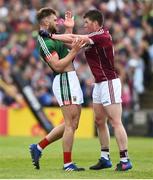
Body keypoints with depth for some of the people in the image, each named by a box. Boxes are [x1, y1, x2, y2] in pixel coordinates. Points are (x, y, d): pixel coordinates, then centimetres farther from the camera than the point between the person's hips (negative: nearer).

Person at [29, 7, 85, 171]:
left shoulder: (52, 38, 17)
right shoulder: (45, 43, -14)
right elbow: (58, 66, -21)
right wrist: (74, 51, -20)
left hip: (71, 80, 10)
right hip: (64, 81, -10)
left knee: (72, 124, 13)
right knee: (70, 124, -8)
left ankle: (38, 147, 17)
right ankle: (68, 163, -4)